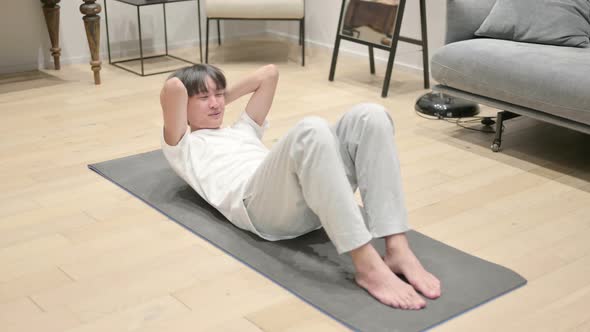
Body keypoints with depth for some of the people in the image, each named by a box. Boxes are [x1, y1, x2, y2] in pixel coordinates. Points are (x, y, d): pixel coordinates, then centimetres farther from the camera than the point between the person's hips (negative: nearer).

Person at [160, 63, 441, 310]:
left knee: (369, 116, -18)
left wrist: (225, 97, 40)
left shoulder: (240, 131, 42)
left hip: (311, 200, 7)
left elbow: (269, 74, 42)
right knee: (311, 131, -36)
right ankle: (367, 266, -40)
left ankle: (397, 250, -29)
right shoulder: (183, 147, 23)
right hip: (258, 204, -6)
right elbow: (172, 88, 6)